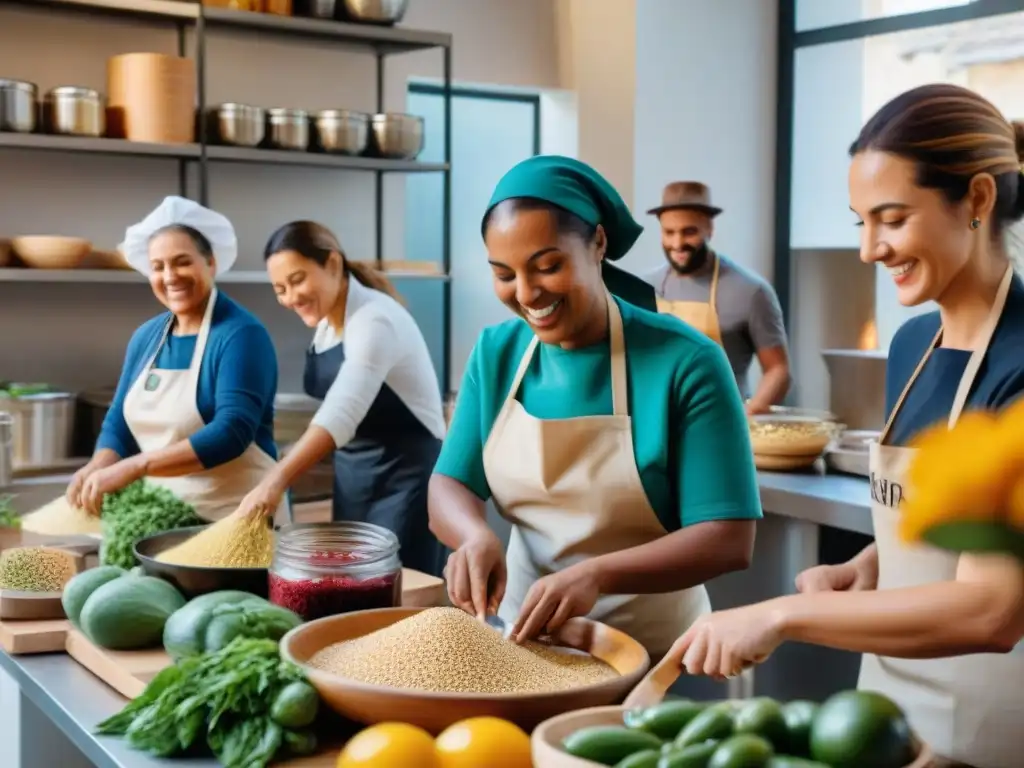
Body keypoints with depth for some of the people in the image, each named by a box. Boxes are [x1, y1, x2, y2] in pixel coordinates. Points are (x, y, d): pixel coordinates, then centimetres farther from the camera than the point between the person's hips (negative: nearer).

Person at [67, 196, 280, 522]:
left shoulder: (241, 334, -14)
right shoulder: (145, 337, 8)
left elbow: (232, 432, -24)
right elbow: (119, 422, 10)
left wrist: (134, 467, -30)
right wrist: (98, 467, -12)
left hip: (234, 518, -6)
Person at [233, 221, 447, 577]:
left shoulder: (374, 319, -20)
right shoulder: (325, 324, 7)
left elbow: (341, 413, -33)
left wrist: (276, 480, -44)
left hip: (406, 475, -8)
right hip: (352, 474, 8)